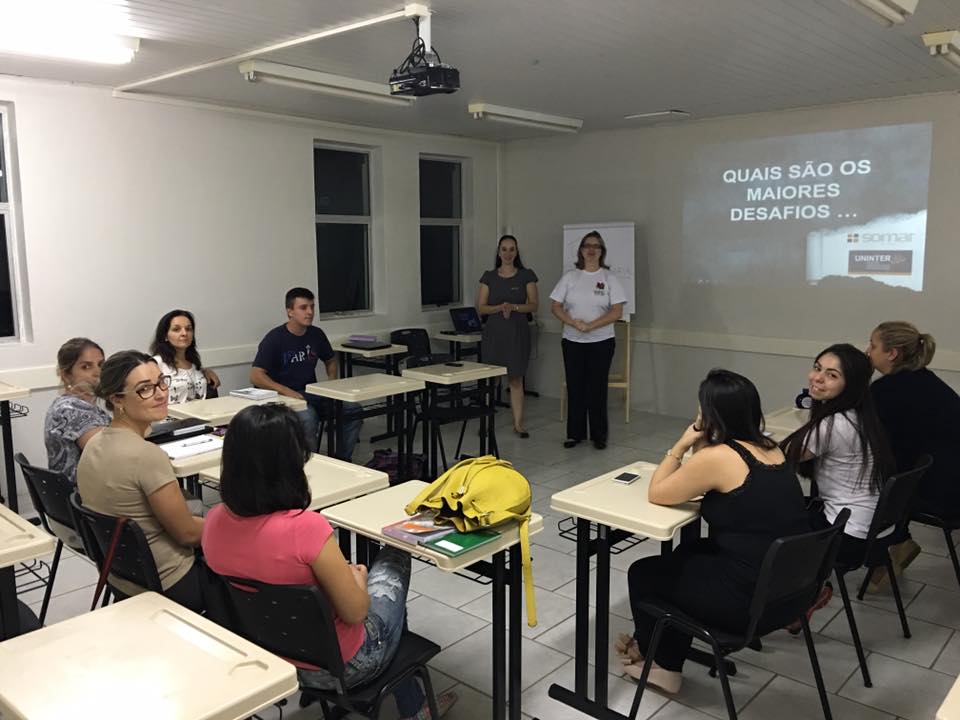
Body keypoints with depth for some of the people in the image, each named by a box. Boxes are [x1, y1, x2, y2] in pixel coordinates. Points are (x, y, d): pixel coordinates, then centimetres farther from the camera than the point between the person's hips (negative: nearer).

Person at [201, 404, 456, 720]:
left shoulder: (214, 521, -15)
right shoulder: (304, 527, -35)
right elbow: (356, 611, -23)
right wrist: (356, 576, -3)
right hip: (336, 666, -5)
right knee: (395, 558, 20)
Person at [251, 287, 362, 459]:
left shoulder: (317, 334, 9)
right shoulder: (274, 339, -8)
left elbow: (330, 361, 26)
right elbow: (256, 376, -14)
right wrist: (286, 391, -25)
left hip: (313, 393, 6)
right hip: (286, 397, -5)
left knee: (353, 409, -16)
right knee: (308, 418, -37)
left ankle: (342, 462, -6)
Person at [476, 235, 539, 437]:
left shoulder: (526, 275, 3)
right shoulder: (489, 276, 6)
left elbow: (534, 305, -2)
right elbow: (480, 307, 3)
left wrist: (514, 307, -18)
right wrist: (499, 307, -15)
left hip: (517, 331, -1)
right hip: (494, 331, 1)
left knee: (516, 378, 2)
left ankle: (518, 423, 7)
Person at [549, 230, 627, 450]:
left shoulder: (609, 278, 0)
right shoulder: (570, 277, 6)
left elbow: (617, 312, -7)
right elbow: (555, 306, 2)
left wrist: (590, 325, -17)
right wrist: (574, 323, -15)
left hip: (601, 342, -2)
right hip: (572, 341, 2)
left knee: (597, 389, 1)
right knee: (575, 388, 6)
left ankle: (599, 435, 13)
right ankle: (575, 433, 17)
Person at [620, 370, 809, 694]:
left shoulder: (717, 457, -19)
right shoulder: (770, 449, 6)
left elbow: (656, 494, -6)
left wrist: (682, 445, 0)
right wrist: (699, 447, 6)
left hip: (751, 599, -8)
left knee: (643, 573, 13)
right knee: (687, 553, 28)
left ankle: (648, 650, 40)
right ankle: (667, 666, 34)